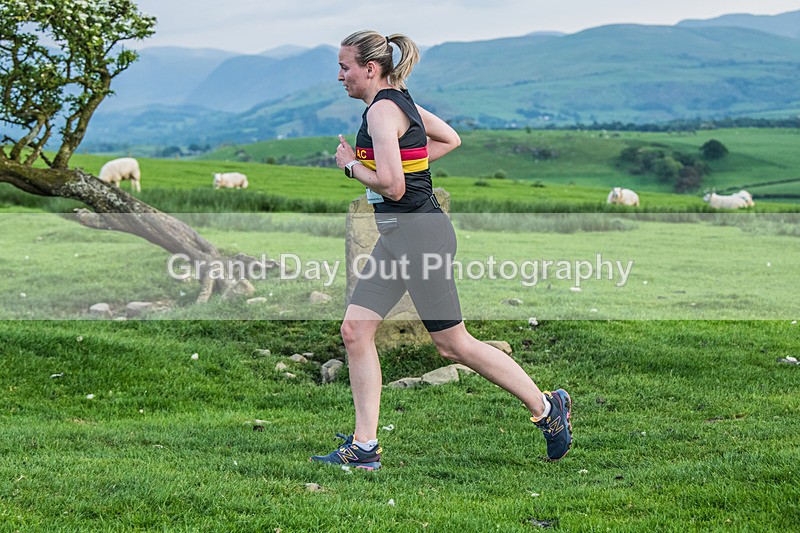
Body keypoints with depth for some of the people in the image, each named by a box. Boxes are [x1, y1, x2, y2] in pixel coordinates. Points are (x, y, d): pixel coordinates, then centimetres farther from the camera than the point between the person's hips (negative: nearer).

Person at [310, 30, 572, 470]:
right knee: (355, 331, 5)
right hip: (397, 235, 10)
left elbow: (392, 186, -25)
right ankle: (364, 448, 7)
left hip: (418, 232, -10)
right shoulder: (399, 101, 13)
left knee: (452, 343, 0)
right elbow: (450, 138, 25)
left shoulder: (382, 110, -17)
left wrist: (352, 165, -8)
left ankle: (547, 407, 14)